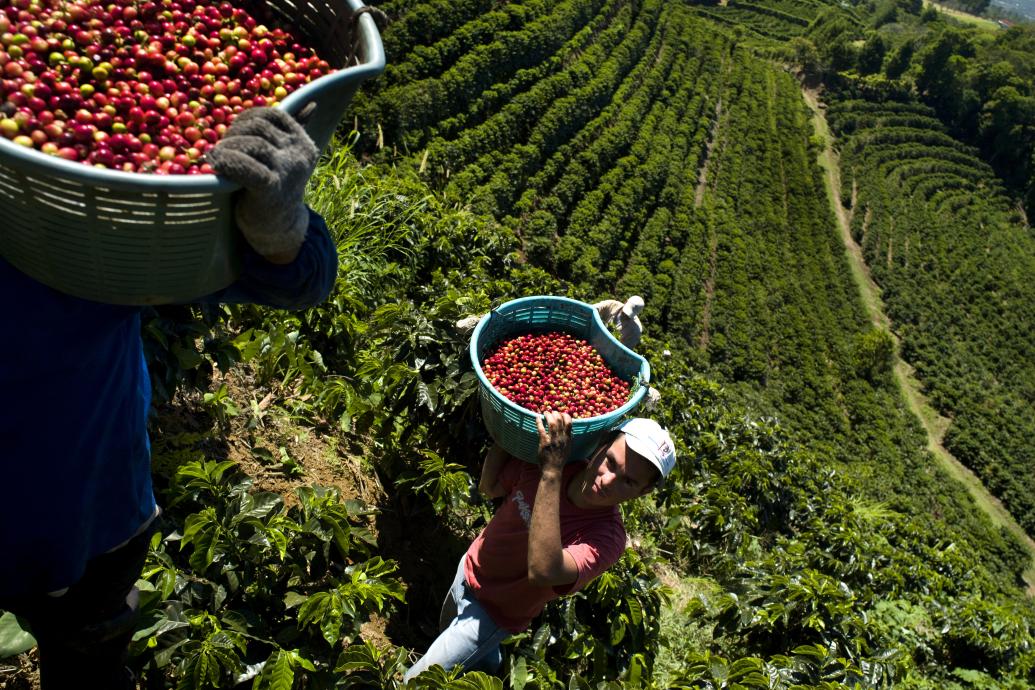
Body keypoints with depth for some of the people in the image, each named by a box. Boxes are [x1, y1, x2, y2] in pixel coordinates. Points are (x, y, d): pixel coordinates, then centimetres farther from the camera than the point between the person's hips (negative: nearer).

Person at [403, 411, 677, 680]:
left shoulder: (606, 537, -35)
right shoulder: (546, 458, -23)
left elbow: (543, 571, -55)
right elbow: (489, 487, -3)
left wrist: (551, 471, -55)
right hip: (468, 570, 5)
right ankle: (494, 668, 60)